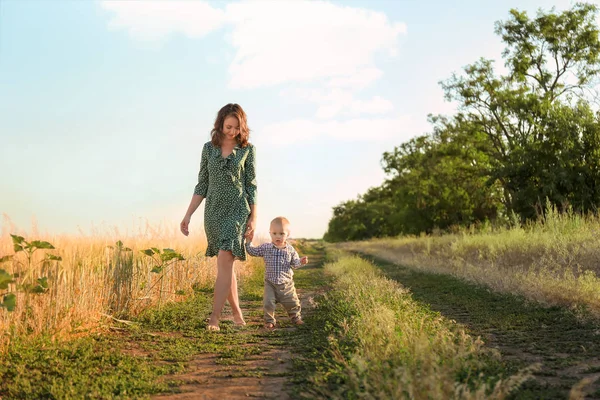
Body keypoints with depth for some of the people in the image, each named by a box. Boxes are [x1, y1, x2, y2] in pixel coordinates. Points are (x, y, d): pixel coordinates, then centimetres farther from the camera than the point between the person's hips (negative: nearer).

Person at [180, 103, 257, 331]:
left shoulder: (247, 149, 1)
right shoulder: (209, 148, 7)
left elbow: (251, 185, 2)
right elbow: (202, 185, 9)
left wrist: (253, 218, -3)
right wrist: (188, 215, 4)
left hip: (237, 210, -3)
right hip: (213, 212, 3)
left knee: (224, 260, -16)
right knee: (226, 265, 9)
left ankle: (214, 318, -15)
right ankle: (237, 313, 22)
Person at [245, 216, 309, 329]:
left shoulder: (290, 249, -3)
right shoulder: (266, 248, -3)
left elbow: (294, 263, 2)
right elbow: (253, 251, 7)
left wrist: (301, 261, -17)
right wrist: (248, 241, -1)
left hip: (286, 283, 1)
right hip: (270, 283, 0)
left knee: (292, 302, 9)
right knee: (268, 302, -9)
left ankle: (296, 317, 33)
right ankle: (269, 320, 11)